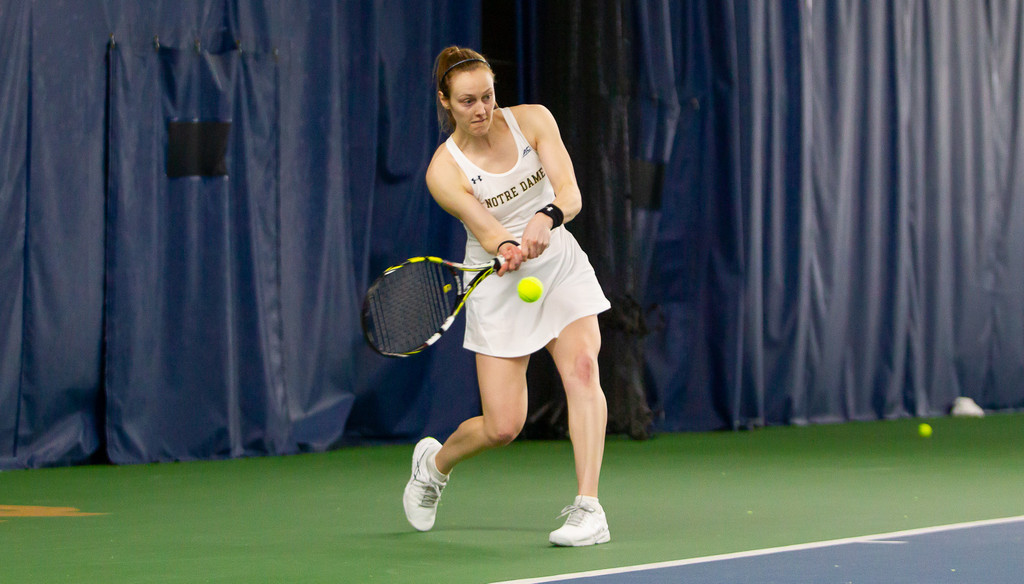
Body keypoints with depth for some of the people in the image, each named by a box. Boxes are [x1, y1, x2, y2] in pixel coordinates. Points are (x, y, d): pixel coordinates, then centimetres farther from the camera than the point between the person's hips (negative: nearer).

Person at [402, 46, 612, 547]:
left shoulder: (532, 120, -8)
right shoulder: (444, 172, -16)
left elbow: (570, 193, -19)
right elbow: (487, 231, -23)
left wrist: (546, 218, -41)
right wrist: (508, 252, -47)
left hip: (560, 266, 2)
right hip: (498, 285, -2)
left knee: (581, 370, -23)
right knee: (503, 427, -4)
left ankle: (588, 509, -25)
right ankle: (435, 462, 30)